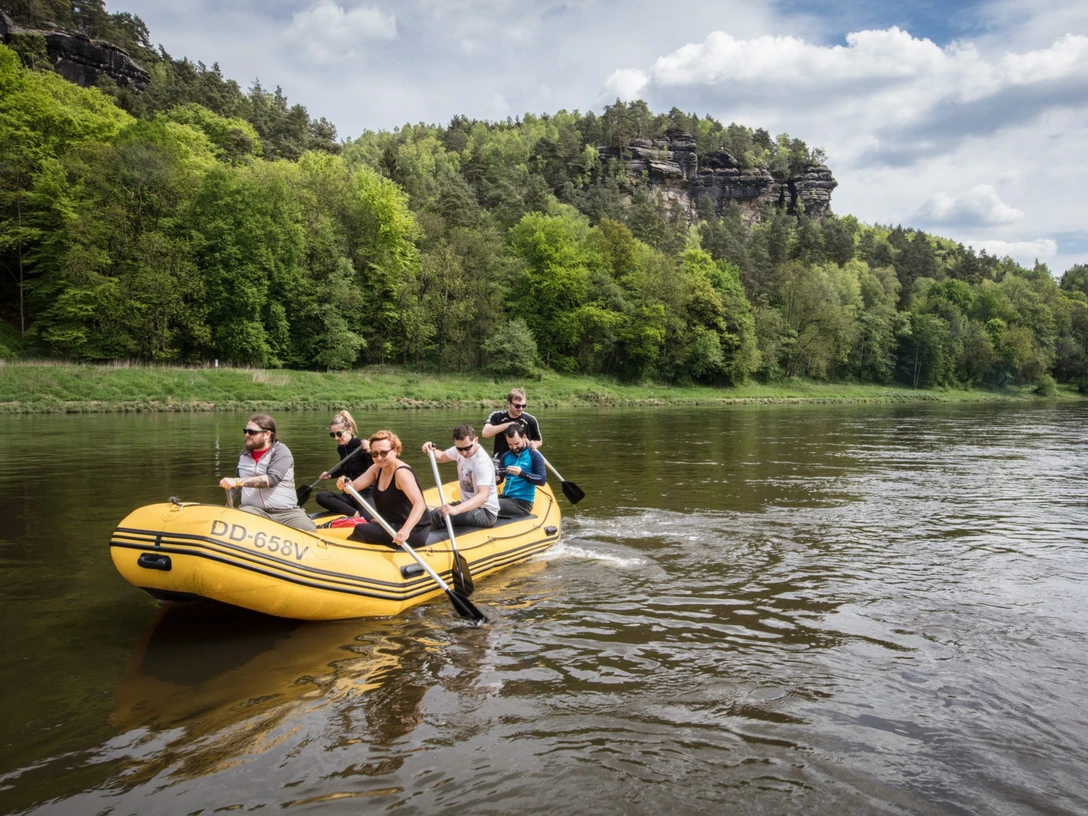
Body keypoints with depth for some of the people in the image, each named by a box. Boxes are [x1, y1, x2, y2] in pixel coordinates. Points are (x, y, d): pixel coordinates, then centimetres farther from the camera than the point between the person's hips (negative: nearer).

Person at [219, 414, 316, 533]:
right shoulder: (243, 456, 14)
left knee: (308, 531, -30)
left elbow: (272, 479, -21)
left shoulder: (280, 451, -3)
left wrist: (237, 481, -27)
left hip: (285, 511, -3)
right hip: (253, 509, 3)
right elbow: (237, 486, 30)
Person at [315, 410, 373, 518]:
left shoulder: (360, 446, -13)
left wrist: (369, 452, -39)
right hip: (349, 495, 8)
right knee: (321, 496, -19)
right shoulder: (341, 448, 8)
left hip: (366, 494, -8)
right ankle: (355, 513, -24)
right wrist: (330, 474, 17)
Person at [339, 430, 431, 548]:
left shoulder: (402, 472, -22)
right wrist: (345, 484, -28)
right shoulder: (376, 469, 4)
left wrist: (406, 530, -50)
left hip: (414, 531, -9)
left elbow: (420, 504, -34)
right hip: (393, 526, 9)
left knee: (361, 530, -17)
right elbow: (355, 486, -4)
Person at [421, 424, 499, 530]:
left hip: (485, 512, -8)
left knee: (437, 516, -24)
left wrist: (456, 509, -52)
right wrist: (431, 450, -6)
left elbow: (483, 496, -38)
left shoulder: (482, 462, -26)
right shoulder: (459, 450, -2)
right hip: (469, 504, 8)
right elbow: (442, 456, 18)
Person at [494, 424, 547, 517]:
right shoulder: (505, 456, 13)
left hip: (523, 502, -6)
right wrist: (493, 479, -11)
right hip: (506, 497, 6)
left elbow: (542, 479, -13)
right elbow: (499, 479, 14)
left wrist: (522, 473, -26)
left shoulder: (534, 456, -4)